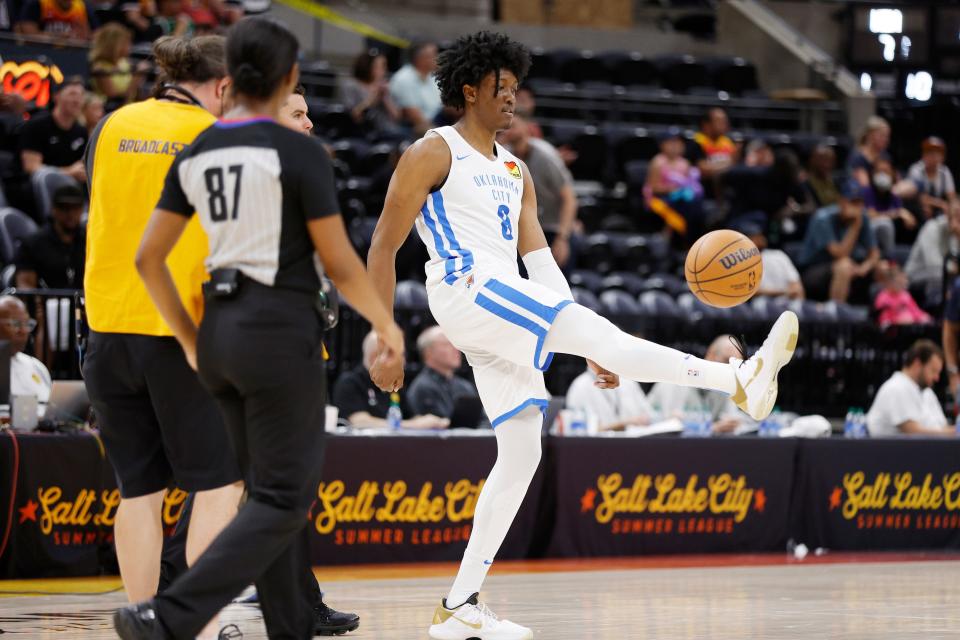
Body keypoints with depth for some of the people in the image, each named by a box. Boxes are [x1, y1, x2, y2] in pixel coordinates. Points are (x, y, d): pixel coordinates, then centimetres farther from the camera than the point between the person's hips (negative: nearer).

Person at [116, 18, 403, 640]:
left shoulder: (196, 154, 7)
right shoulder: (299, 153, -11)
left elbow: (148, 257, 9)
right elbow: (340, 263, -8)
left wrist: (190, 338, 20)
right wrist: (387, 324, 8)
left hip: (221, 329, 7)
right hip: (282, 331, -7)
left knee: (273, 489, 17)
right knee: (283, 501, -3)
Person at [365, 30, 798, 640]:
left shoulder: (515, 171, 23)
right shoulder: (433, 154, 0)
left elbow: (540, 260, 19)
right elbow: (384, 248, -3)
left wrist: (586, 343, 9)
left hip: (509, 307, 9)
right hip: (468, 290, -9)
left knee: (522, 452, 4)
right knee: (600, 330, -22)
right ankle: (742, 380, -29)